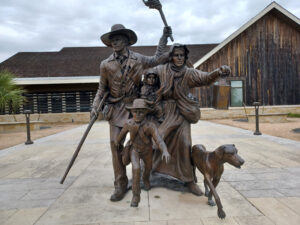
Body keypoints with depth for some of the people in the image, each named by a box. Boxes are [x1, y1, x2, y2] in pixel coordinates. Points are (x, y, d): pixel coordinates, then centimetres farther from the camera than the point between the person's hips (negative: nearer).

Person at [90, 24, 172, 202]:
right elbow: (102, 88, 8)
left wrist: (165, 37, 15)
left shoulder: (138, 60, 0)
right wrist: (95, 106, -5)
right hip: (116, 109, 0)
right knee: (116, 143, -7)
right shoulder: (106, 65, 0)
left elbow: (157, 59, 17)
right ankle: (120, 185, 6)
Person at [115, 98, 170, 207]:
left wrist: (165, 151, -68)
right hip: (134, 149, 0)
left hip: (147, 150, 1)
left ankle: (146, 179, 60)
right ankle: (136, 195, -5)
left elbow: (159, 140, -48)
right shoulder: (129, 123, -27)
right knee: (136, 169, -22)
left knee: (148, 167, 25)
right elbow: (123, 133, -5)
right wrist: (117, 142, 14)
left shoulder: (150, 126, -36)